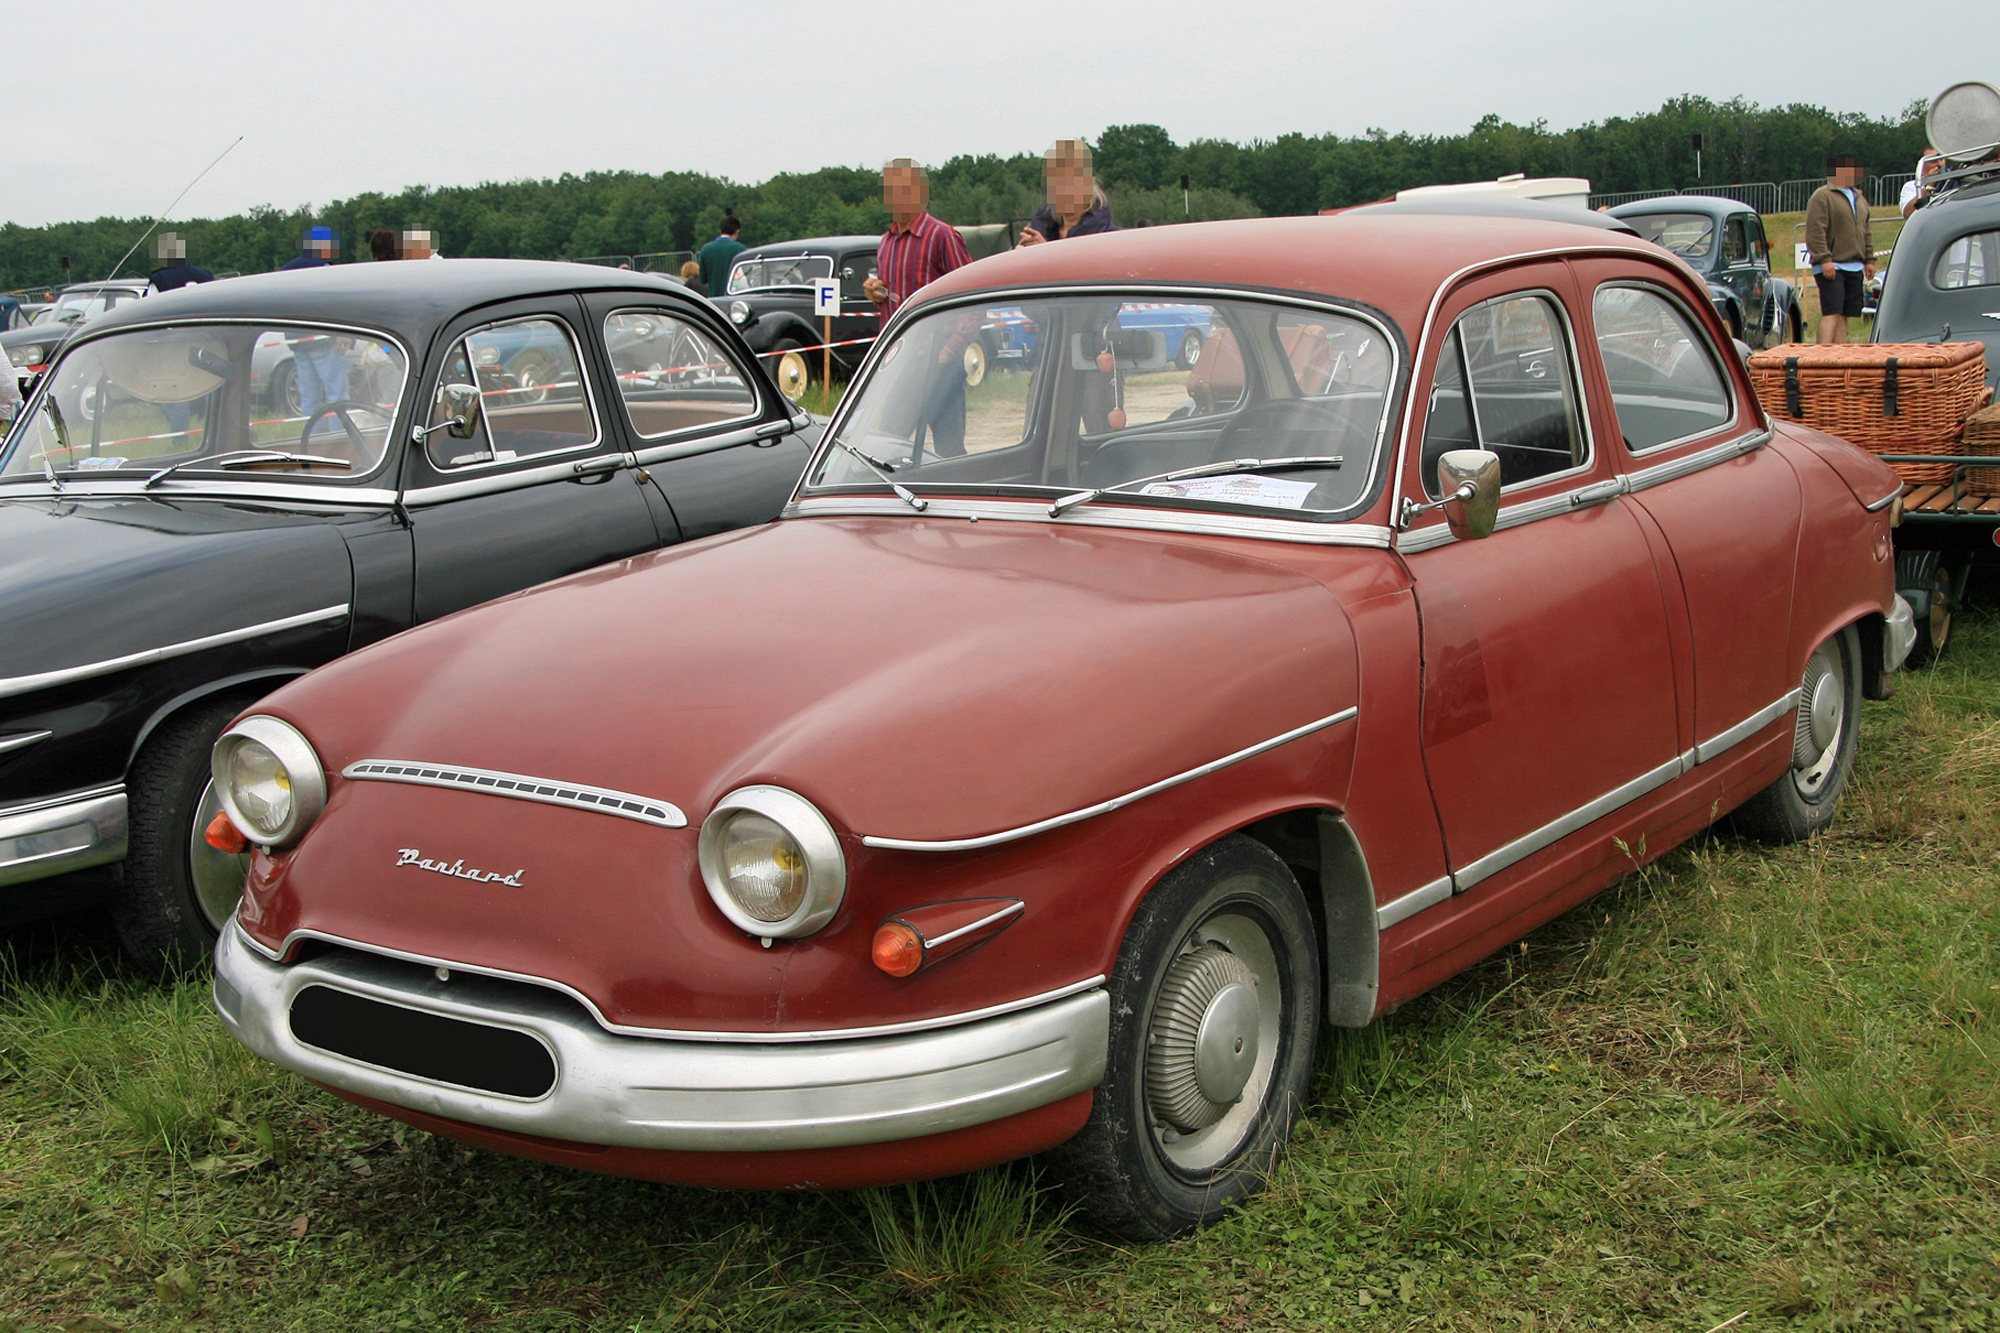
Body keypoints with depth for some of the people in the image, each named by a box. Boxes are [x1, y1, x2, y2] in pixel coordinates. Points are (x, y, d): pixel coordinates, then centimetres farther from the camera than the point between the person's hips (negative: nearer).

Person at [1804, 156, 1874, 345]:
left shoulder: (1859, 198, 21)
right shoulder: (1822, 196, -6)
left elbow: (1866, 233, 26)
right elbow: (1815, 231, -14)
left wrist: (1869, 259, 18)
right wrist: (1824, 259, -21)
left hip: (1855, 268, 8)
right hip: (1832, 266, -8)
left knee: (1844, 315, 6)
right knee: (1831, 313, -16)